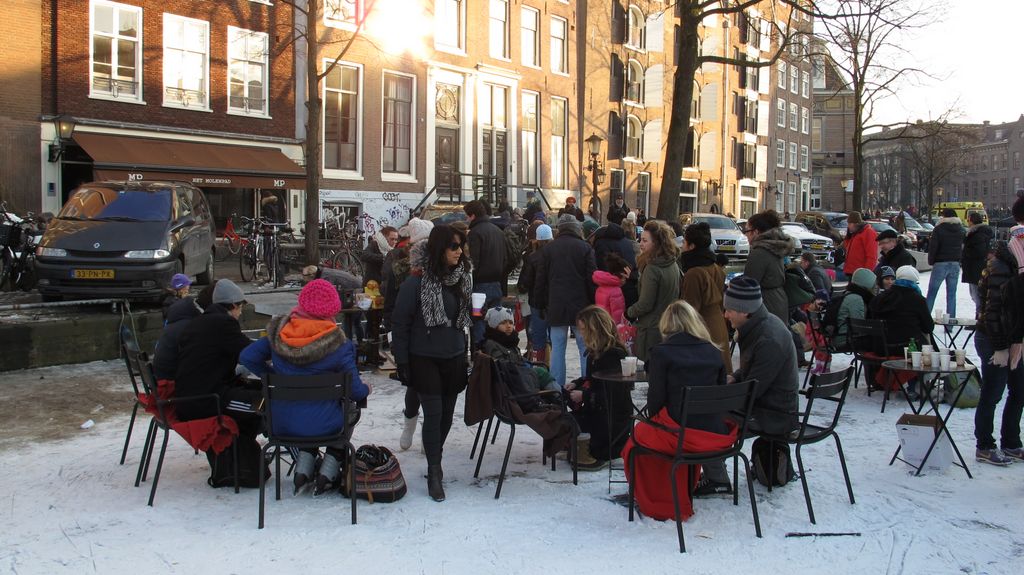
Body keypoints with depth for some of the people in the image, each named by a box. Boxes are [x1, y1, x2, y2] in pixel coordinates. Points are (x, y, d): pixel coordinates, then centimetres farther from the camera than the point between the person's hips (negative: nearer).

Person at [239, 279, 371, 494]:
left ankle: (303, 470, 25)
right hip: (320, 425, -4)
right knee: (350, 412, 31)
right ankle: (327, 474, 24)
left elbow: (247, 357, -1)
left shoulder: (279, 333, -5)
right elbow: (355, 391, -8)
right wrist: (366, 389, 15)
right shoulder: (338, 344, -16)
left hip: (280, 423, 4)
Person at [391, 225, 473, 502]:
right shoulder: (418, 281, -15)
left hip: (454, 357, 5)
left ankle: (435, 456, 34)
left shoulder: (462, 277, 4)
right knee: (433, 414, -6)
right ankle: (434, 474, 6)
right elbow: (400, 323, -11)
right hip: (425, 359, -5)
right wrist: (402, 362, -10)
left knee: (447, 413, 12)